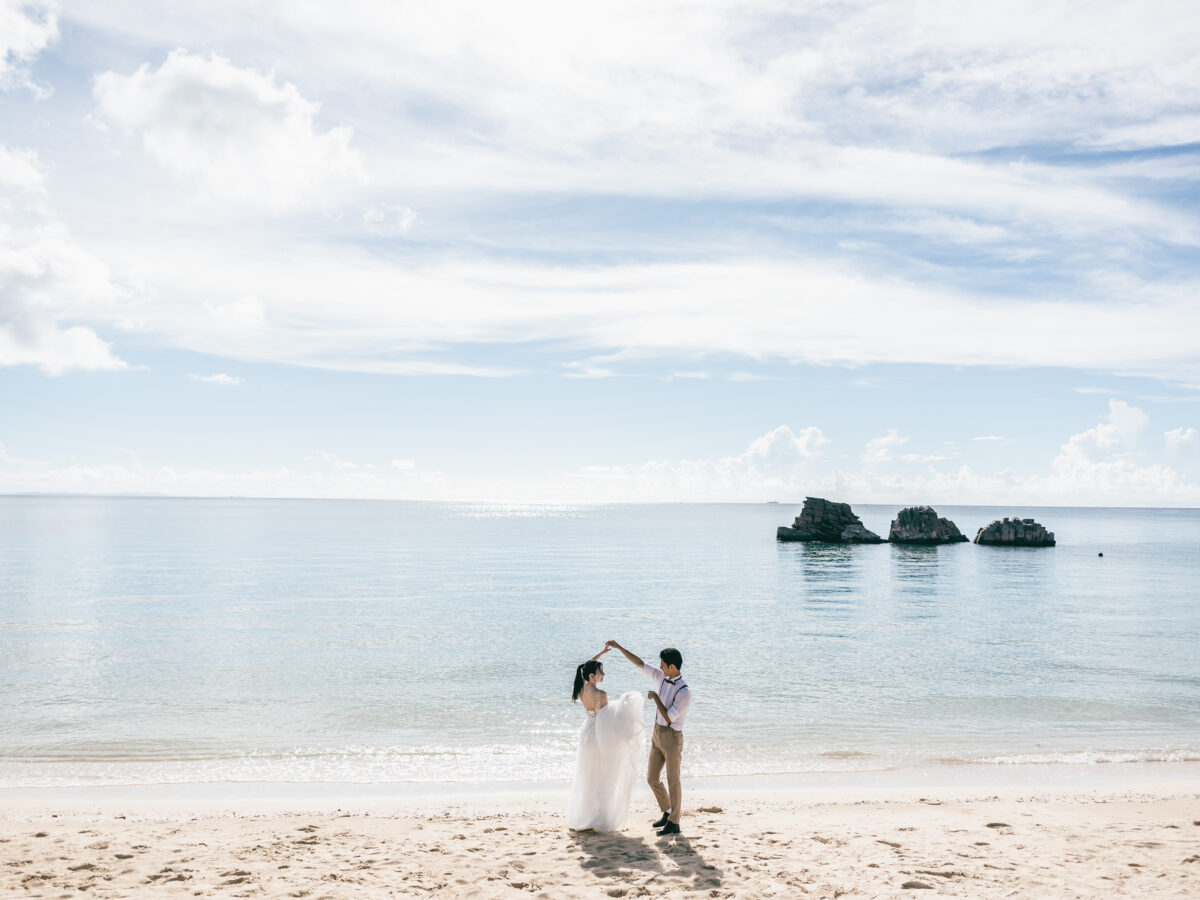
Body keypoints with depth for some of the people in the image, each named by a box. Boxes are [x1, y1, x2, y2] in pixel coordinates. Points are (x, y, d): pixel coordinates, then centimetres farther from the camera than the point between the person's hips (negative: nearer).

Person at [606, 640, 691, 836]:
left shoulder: (684, 692, -22)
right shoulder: (661, 677, -1)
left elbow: (669, 717, -24)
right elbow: (639, 663, 7)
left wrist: (655, 697, -17)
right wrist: (618, 647, 6)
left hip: (672, 737, -7)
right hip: (657, 734, 8)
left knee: (673, 781, 4)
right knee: (652, 778, 13)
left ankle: (674, 823, 17)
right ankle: (667, 813, 32)